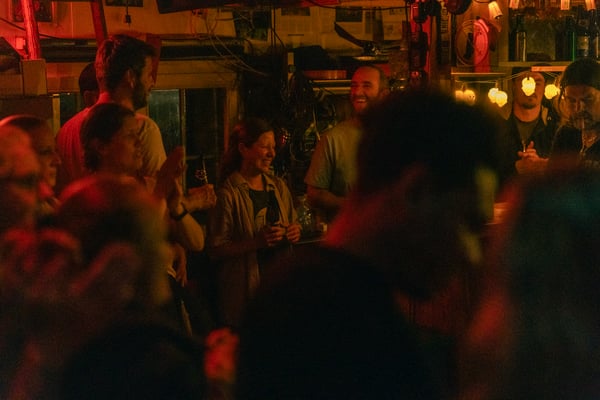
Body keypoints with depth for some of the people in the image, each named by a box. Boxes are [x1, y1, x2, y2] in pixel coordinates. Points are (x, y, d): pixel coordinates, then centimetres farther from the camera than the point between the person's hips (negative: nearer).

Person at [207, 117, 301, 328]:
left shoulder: (278, 186, 10)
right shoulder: (228, 194, -10)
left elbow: (293, 225, 23)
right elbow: (216, 250, -13)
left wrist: (293, 234, 0)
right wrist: (256, 242, -23)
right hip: (244, 290, -6)